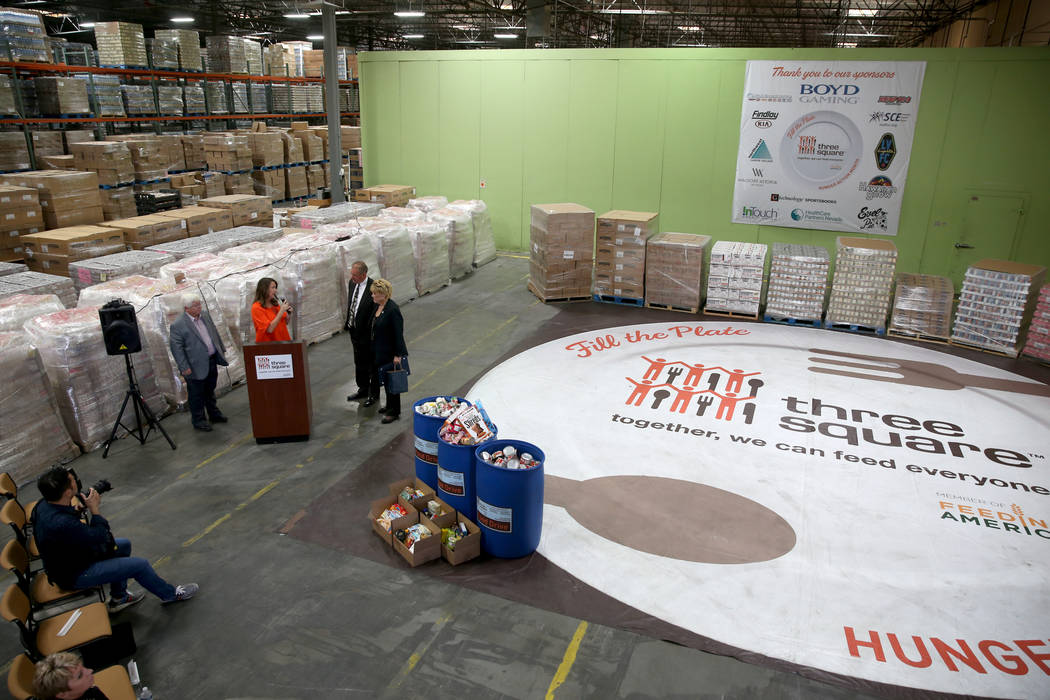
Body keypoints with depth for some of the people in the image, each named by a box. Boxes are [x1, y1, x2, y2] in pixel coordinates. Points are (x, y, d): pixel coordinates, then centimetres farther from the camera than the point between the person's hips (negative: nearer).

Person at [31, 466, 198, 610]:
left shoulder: (44, 505, -11)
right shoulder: (62, 524, -40)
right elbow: (101, 537, -25)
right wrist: (94, 509, -18)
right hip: (73, 576, -9)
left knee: (124, 545, 19)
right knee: (139, 565, -6)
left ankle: (118, 598, 31)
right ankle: (170, 594, 19)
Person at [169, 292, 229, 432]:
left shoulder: (205, 315, 5)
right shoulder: (178, 325, -16)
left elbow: (215, 333, 17)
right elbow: (176, 347, -15)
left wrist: (221, 350, 18)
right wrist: (184, 367, -17)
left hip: (212, 361, 7)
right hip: (196, 366, -7)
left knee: (210, 391, 22)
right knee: (197, 395, 7)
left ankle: (214, 414, 37)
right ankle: (198, 420, 21)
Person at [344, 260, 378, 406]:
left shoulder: (373, 288, -22)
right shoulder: (352, 283, 1)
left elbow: (376, 313, -19)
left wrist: (372, 332, -19)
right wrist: (348, 323, 12)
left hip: (368, 334, -7)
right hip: (355, 331, 8)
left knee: (372, 364, 7)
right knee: (359, 363, 21)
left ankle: (374, 394, 21)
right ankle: (363, 389, 38)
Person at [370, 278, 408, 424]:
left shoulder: (392, 309, -22)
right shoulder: (378, 306, 5)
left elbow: (398, 333, -22)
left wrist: (398, 355, -22)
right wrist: (374, 350, 19)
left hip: (390, 353, -9)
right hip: (380, 352, 9)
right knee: (384, 379, 20)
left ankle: (394, 411, 14)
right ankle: (389, 406, 36)